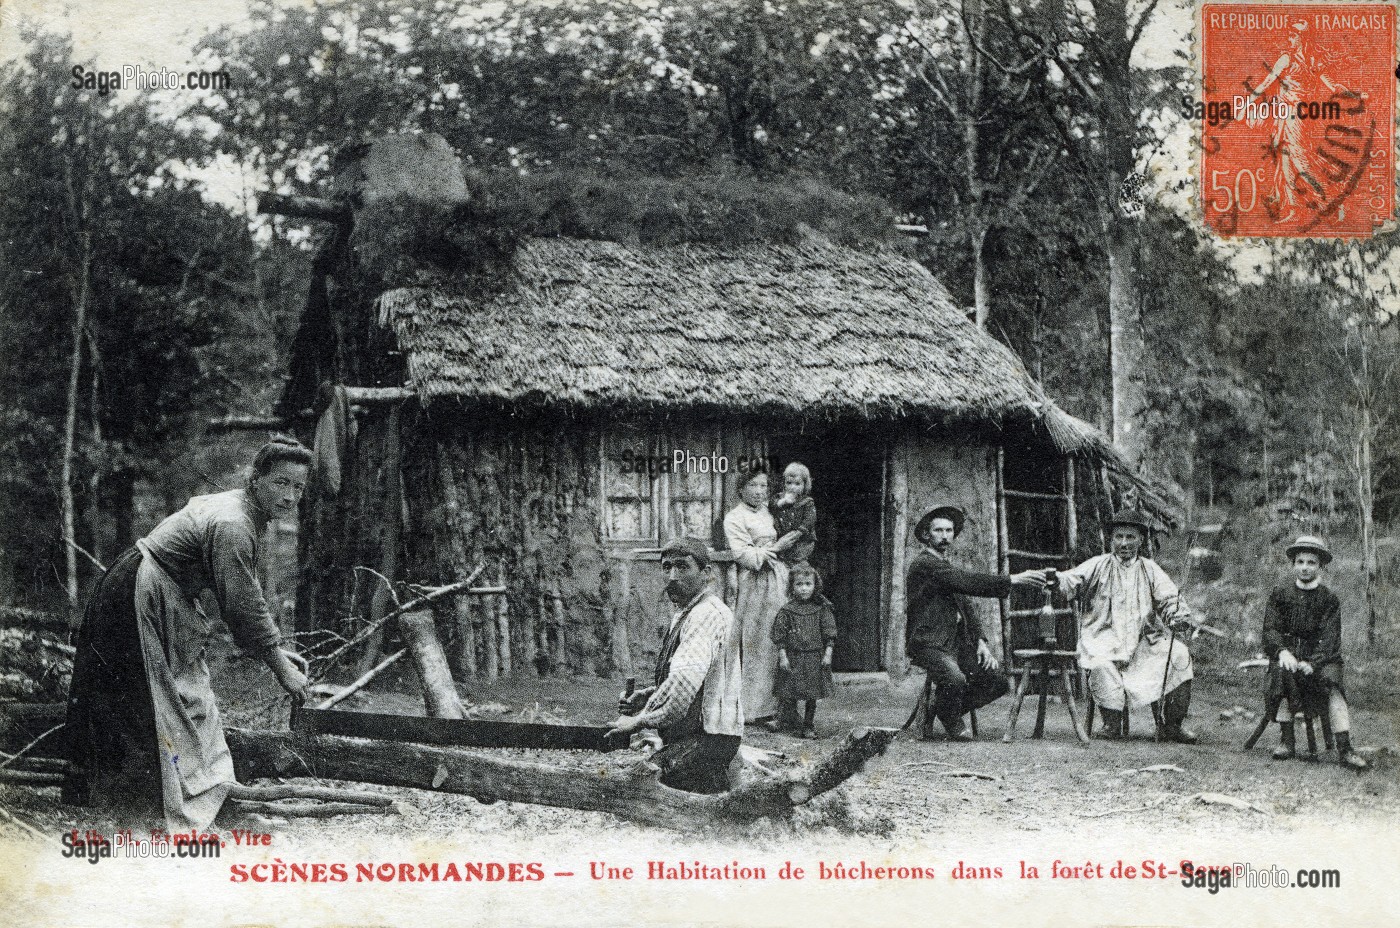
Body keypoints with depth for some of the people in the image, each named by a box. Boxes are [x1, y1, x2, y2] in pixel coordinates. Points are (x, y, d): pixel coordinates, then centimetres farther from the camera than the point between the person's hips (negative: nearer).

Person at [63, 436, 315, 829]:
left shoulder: (238, 510, 8)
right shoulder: (231, 525, -24)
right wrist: (280, 667, -19)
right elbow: (242, 607, -26)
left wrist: (276, 649, 12)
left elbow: (247, 595, 16)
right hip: (140, 602, -11)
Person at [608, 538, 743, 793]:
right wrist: (646, 696, 10)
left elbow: (684, 679, -28)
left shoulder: (707, 614, -16)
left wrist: (640, 720, -20)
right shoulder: (684, 615, 19)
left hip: (706, 741, -10)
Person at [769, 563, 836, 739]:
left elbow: (830, 633, 3)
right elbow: (779, 636, -1)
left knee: (812, 694, 6)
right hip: (792, 658, -1)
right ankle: (788, 722, 11)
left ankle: (809, 726, 16)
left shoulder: (822, 609, 2)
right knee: (788, 694, -3)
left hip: (815, 658, 1)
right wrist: (782, 656, -7)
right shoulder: (787, 611, -1)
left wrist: (828, 653, -4)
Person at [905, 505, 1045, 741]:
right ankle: (953, 724, -3)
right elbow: (967, 582, -22)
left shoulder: (948, 567, 22)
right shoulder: (924, 564, -9)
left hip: (957, 642, 9)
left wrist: (980, 641, 1)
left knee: (997, 681, -5)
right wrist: (1013, 580, -26)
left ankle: (938, 712, 9)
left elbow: (967, 609, 18)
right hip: (929, 644, -9)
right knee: (955, 679, -34)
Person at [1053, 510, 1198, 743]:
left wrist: (1181, 616, -19)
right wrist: (1055, 577, -29)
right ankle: (1112, 722, -22)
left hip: (1144, 641, 2)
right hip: (1105, 637, -2)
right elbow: (1073, 581, -6)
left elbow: (1170, 599, 3)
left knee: (1178, 653, -21)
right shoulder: (1099, 566, 9)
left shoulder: (1150, 569, 14)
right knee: (1100, 662, -33)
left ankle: (1173, 724, -15)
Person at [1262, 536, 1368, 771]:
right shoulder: (1280, 593, 10)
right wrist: (1282, 652, -19)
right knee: (1283, 673, -34)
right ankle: (1286, 740, -28)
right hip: (1286, 652, 0)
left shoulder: (1329, 598, 6)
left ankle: (1344, 749, -37)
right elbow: (1270, 629, 2)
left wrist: (1312, 663, -22)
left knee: (1331, 682, -31)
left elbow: (1330, 637, -4)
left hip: (1321, 656, 0)